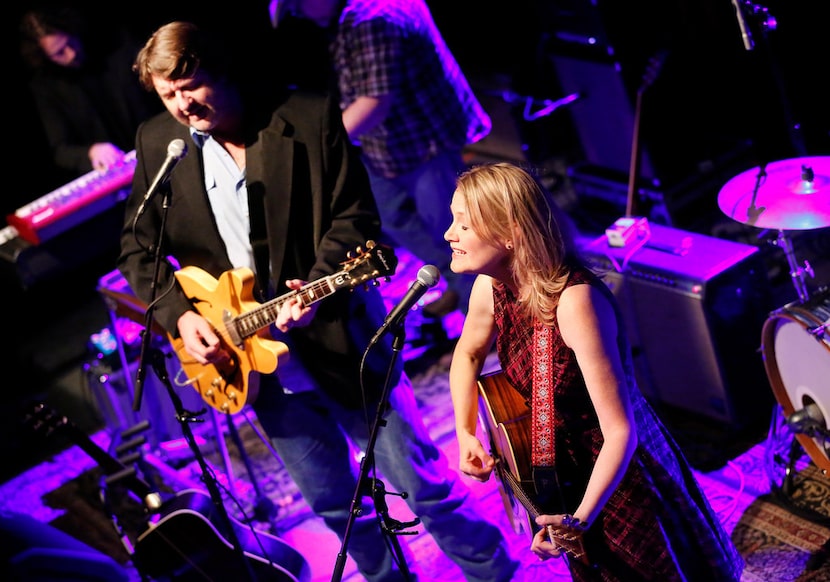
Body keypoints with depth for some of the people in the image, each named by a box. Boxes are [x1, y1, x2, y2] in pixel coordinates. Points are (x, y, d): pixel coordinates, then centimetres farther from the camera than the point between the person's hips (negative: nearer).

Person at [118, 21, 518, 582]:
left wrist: (318, 289, -25)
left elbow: (356, 218, -9)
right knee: (333, 503, 16)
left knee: (423, 482, 5)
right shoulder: (157, 142, 0)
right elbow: (138, 245, 7)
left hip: (337, 338, -3)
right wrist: (178, 313, -7)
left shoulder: (311, 117, -11)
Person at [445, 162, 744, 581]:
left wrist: (581, 519, -39)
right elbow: (468, 352, 12)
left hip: (619, 480, -7)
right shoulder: (490, 286, -12)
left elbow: (621, 430, -32)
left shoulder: (575, 301, -34)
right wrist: (465, 434, 1)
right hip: (559, 476, 7)